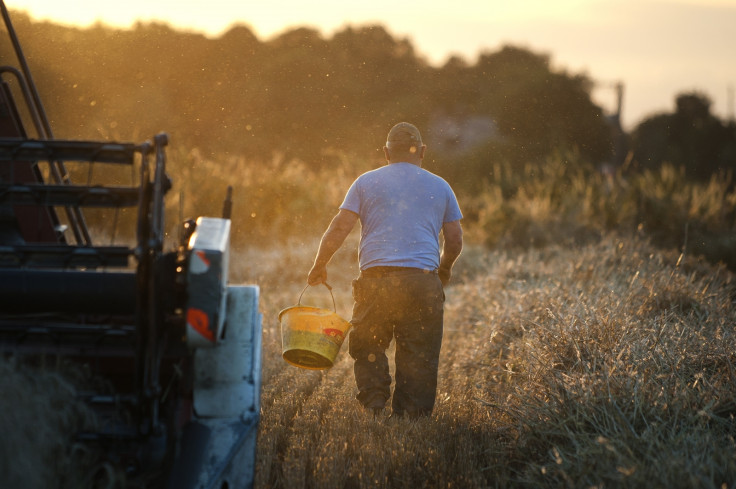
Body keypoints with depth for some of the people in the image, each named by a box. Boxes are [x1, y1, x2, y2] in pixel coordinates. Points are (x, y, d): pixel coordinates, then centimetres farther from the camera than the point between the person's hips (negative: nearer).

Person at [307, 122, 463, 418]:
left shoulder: (367, 182, 12)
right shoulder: (440, 187, 16)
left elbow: (339, 229, 4)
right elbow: (454, 240, 15)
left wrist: (319, 266, 15)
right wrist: (445, 269, 34)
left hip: (376, 279, -1)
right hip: (423, 281, 1)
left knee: (368, 349, 11)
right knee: (418, 359, 3)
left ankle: (374, 406, -2)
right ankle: (412, 419, 0)